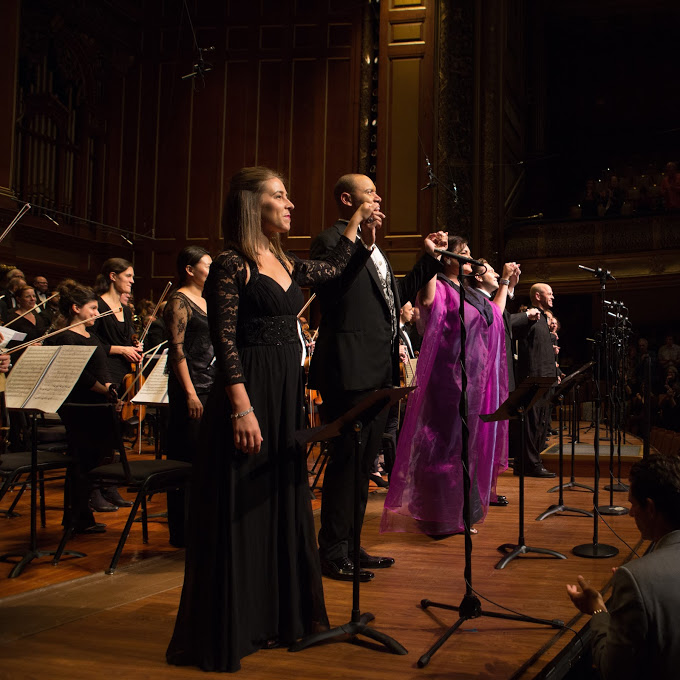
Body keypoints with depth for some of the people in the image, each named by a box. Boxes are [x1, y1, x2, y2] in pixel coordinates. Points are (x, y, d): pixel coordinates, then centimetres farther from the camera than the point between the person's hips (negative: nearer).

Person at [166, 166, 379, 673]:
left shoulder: (286, 264, 13)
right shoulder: (231, 265, -10)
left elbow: (337, 269, 30)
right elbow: (224, 341, -16)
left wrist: (357, 228, 23)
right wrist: (242, 409, -23)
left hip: (288, 397, 8)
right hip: (250, 396, -8)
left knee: (283, 505, 14)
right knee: (241, 512, -1)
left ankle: (276, 616, 29)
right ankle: (229, 631, 13)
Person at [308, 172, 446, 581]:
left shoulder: (373, 250, 22)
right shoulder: (330, 241, -8)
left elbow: (399, 295, 24)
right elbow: (331, 288, -23)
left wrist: (430, 257, 21)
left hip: (379, 374, 10)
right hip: (351, 371, -10)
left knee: (364, 462, 14)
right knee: (346, 460, -4)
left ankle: (351, 546, 25)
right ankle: (333, 553, 6)